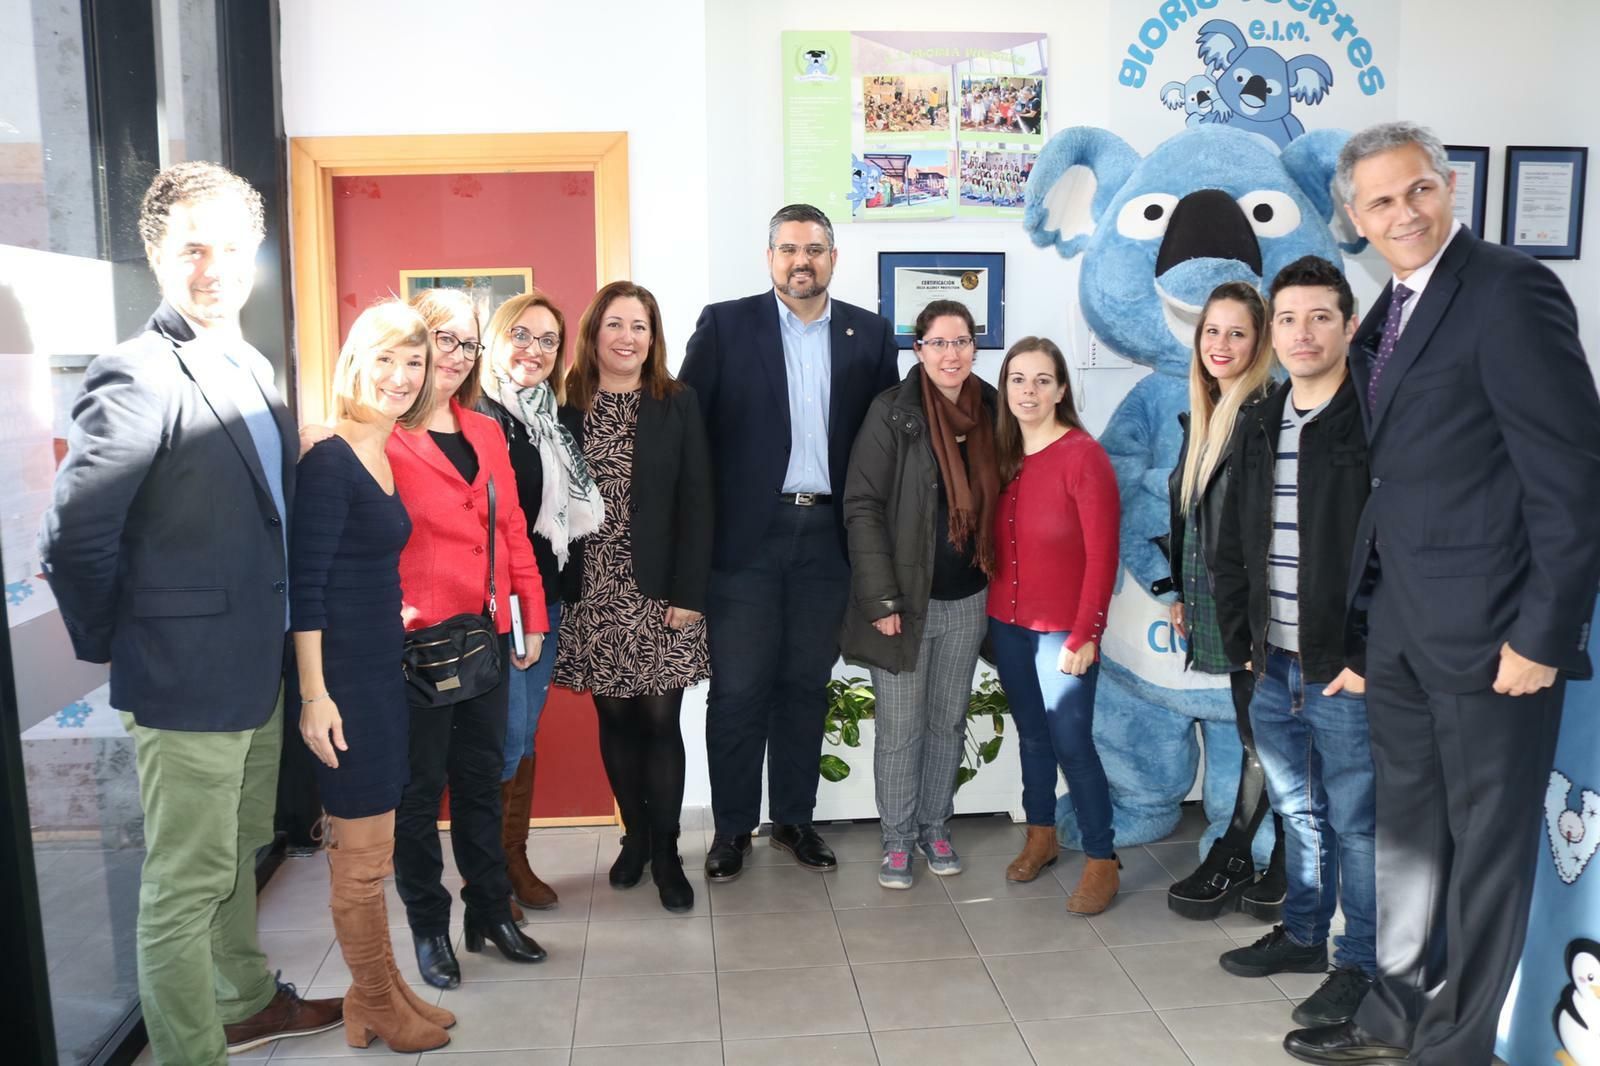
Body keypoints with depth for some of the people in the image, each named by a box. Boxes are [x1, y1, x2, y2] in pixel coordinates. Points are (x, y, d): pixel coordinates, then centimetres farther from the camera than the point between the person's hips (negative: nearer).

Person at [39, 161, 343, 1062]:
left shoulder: (256, 370, 9)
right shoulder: (138, 378, -17)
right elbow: (74, 533, -22)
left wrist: (281, 644, 10)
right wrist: (113, 644, -9)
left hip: (259, 671, 9)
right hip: (188, 682, -8)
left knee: (236, 856, 24)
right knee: (186, 885, 6)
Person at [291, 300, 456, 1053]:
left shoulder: (381, 457, 9)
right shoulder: (330, 462, -16)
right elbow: (305, 586, -18)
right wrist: (314, 694, -19)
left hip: (381, 669, 8)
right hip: (343, 678, -8)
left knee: (368, 849, 18)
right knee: (363, 856, 6)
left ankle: (382, 990, 32)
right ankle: (375, 1003, 24)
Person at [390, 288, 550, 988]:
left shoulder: (486, 433, 13)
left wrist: (532, 615, 11)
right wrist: (393, 615, -19)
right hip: (418, 636, -6)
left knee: (482, 777, 16)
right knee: (420, 785, 8)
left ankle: (491, 911, 30)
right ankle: (428, 926, 24)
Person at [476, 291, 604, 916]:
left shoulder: (559, 420, 12)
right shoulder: (476, 419, -10)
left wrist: (559, 588, 11)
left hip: (545, 599, 7)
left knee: (526, 731, 14)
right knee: (505, 736, -4)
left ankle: (515, 860, 27)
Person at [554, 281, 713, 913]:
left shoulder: (677, 404, 0)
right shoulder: (566, 406, 3)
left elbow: (695, 504, -3)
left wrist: (688, 594, -9)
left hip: (659, 595, -1)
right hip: (592, 596, 1)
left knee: (660, 720, 2)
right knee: (615, 719, 10)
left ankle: (665, 852, 16)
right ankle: (635, 834, 28)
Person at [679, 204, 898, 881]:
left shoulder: (870, 335, 7)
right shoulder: (724, 325, 0)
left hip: (828, 535, 2)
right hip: (745, 537, -2)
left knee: (806, 685, 13)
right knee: (737, 691, 4)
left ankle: (794, 819, 28)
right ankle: (733, 828, 20)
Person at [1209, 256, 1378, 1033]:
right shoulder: (1258, 425, 9)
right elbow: (1231, 545, 14)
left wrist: (1370, 661, -16)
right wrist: (1240, 639, 8)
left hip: (1347, 673, -6)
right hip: (1274, 668, 6)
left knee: (1354, 823, 6)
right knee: (1297, 811, 20)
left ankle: (1361, 964, 23)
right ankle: (1303, 935, 37)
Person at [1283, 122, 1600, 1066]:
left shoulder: (1509, 291, -13)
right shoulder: (1388, 313, 11)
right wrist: (1368, 598, 7)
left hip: (1488, 627, -8)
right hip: (1401, 623, 8)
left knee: (1488, 843, 8)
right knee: (1406, 829, 19)